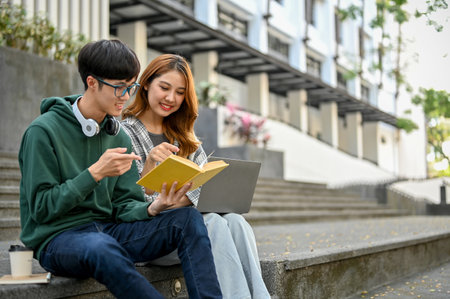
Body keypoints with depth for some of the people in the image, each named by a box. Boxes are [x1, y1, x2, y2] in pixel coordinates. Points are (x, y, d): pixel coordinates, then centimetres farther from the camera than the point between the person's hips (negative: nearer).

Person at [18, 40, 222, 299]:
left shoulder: (119, 137, 10)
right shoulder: (43, 131, -8)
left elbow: (124, 206, 7)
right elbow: (41, 208, -12)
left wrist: (153, 208, -16)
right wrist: (95, 173, -21)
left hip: (108, 228, 6)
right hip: (57, 237, -6)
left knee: (189, 219, -16)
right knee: (102, 248, -42)